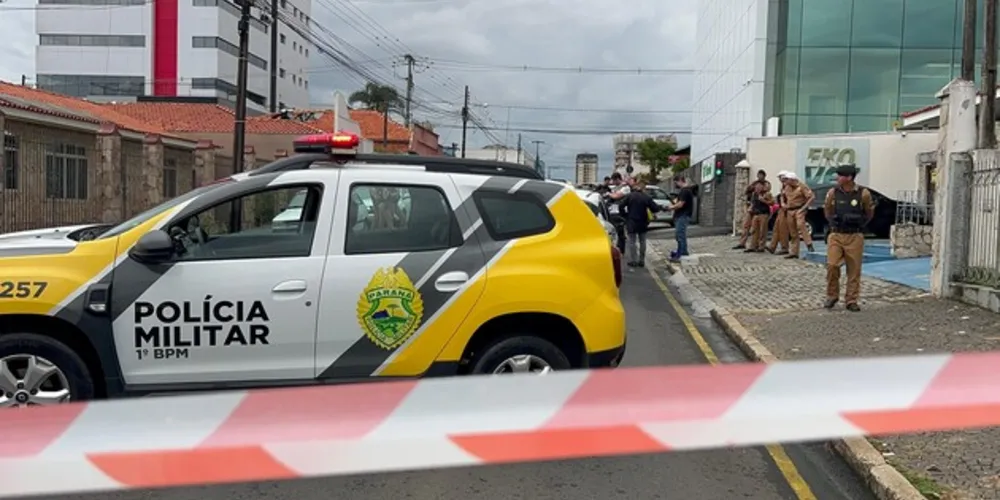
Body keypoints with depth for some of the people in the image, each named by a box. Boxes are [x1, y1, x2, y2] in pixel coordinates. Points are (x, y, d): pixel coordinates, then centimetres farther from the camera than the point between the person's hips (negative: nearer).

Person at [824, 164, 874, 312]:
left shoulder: (863, 194, -8)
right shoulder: (832, 193, -3)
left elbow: (869, 214, 9)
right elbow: (827, 211, 15)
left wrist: (859, 225, 12)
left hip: (855, 237, -1)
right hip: (836, 235, 1)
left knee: (854, 269, 3)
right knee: (832, 265, -8)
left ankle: (851, 300, 14)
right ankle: (832, 296, 10)